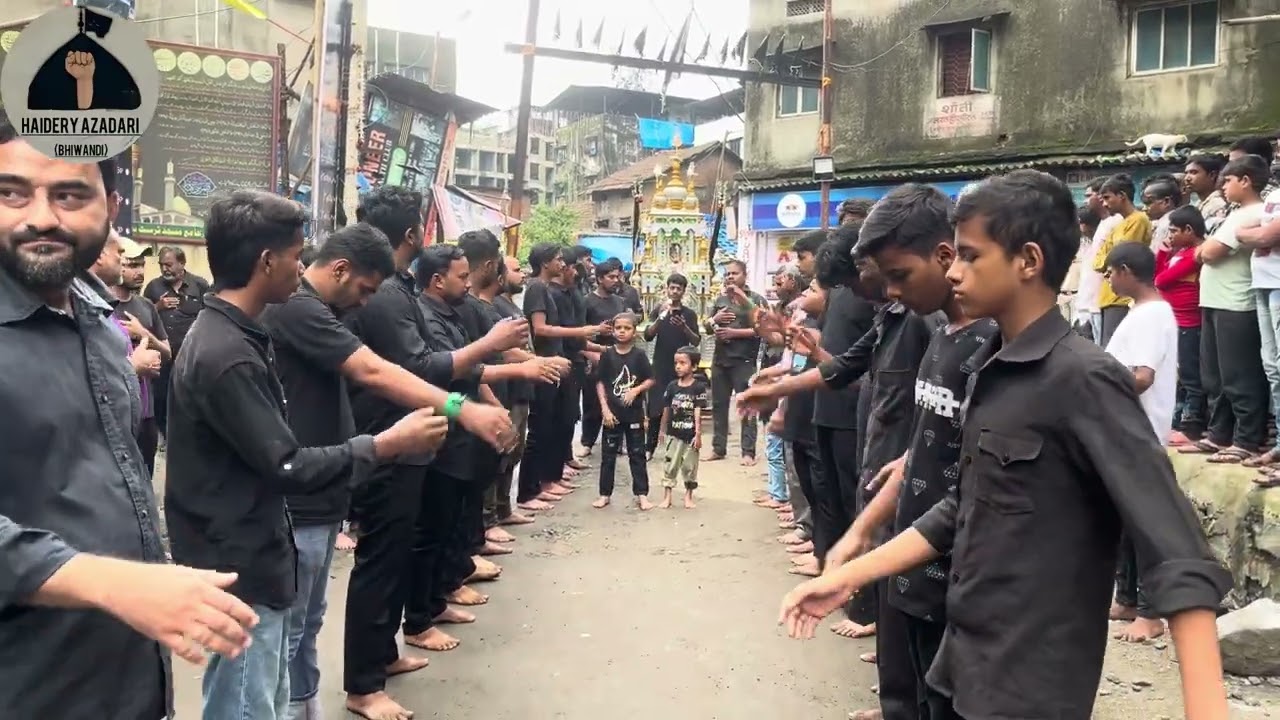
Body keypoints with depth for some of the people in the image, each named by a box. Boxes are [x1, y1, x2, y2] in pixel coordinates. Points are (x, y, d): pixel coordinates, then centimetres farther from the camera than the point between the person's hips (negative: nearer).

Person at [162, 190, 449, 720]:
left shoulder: (226, 332, 7)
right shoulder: (228, 354, -25)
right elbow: (286, 467, -22)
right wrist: (386, 444, -16)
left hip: (250, 553, 10)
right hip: (240, 566, -10)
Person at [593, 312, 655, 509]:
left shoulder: (639, 355, -3)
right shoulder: (607, 355, -1)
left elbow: (650, 380, 0)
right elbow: (600, 383, 0)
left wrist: (636, 390, -17)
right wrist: (605, 409, -8)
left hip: (634, 413, -1)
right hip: (612, 413, 1)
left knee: (637, 454, 6)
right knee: (608, 454, 8)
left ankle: (641, 495, 12)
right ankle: (605, 494, 17)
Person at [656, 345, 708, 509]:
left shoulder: (699, 387, -9)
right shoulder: (672, 386, 0)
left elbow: (698, 412, -12)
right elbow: (666, 410, 7)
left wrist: (698, 434, -14)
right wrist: (662, 430, 11)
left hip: (690, 435, -2)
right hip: (673, 434, 2)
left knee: (690, 467, 9)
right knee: (669, 465, 4)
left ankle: (688, 496, 23)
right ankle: (667, 497, 13)